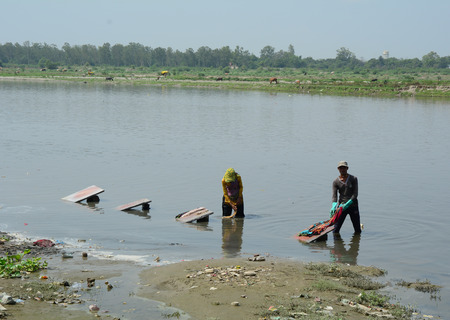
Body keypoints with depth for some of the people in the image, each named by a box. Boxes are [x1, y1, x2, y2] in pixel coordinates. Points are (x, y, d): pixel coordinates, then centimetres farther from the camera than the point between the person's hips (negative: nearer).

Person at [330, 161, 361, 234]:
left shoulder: (353, 179, -3)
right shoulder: (336, 182, 0)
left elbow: (355, 194, -9)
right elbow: (334, 196, -9)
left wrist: (347, 204, -21)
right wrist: (333, 206, -28)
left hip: (353, 206, 0)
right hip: (341, 206, 0)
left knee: (358, 231, 7)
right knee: (335, 230, -7)